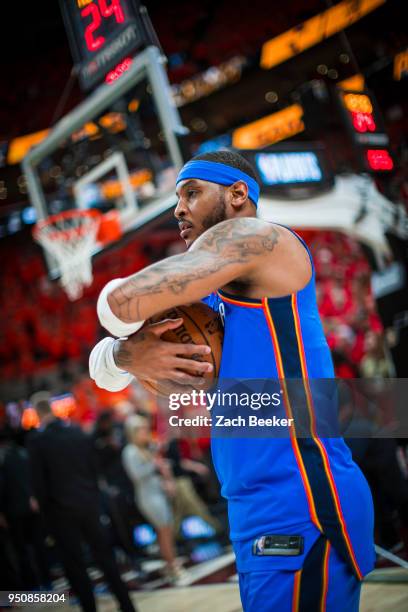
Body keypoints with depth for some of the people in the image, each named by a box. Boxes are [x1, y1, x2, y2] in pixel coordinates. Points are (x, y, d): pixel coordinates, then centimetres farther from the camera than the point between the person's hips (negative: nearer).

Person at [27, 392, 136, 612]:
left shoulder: (37, 440, -11)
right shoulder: (78, 432, 2)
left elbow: (39, 482, -10)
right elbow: (93, 470, 7)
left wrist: (47, 513, 1)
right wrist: (94, 499, 15)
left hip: (62, 510, -4)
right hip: (89, 504, 5)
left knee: (75, 566, 3)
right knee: (105, 557, 12)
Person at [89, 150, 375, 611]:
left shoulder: (255, 236, -6)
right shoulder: (212, 297, 20)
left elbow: (121, 302, -17)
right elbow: (102, 365, 13)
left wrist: (128, 304, 7)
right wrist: (130, 357, -11)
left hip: (302, 512, -9)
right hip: (260, 514, 9)